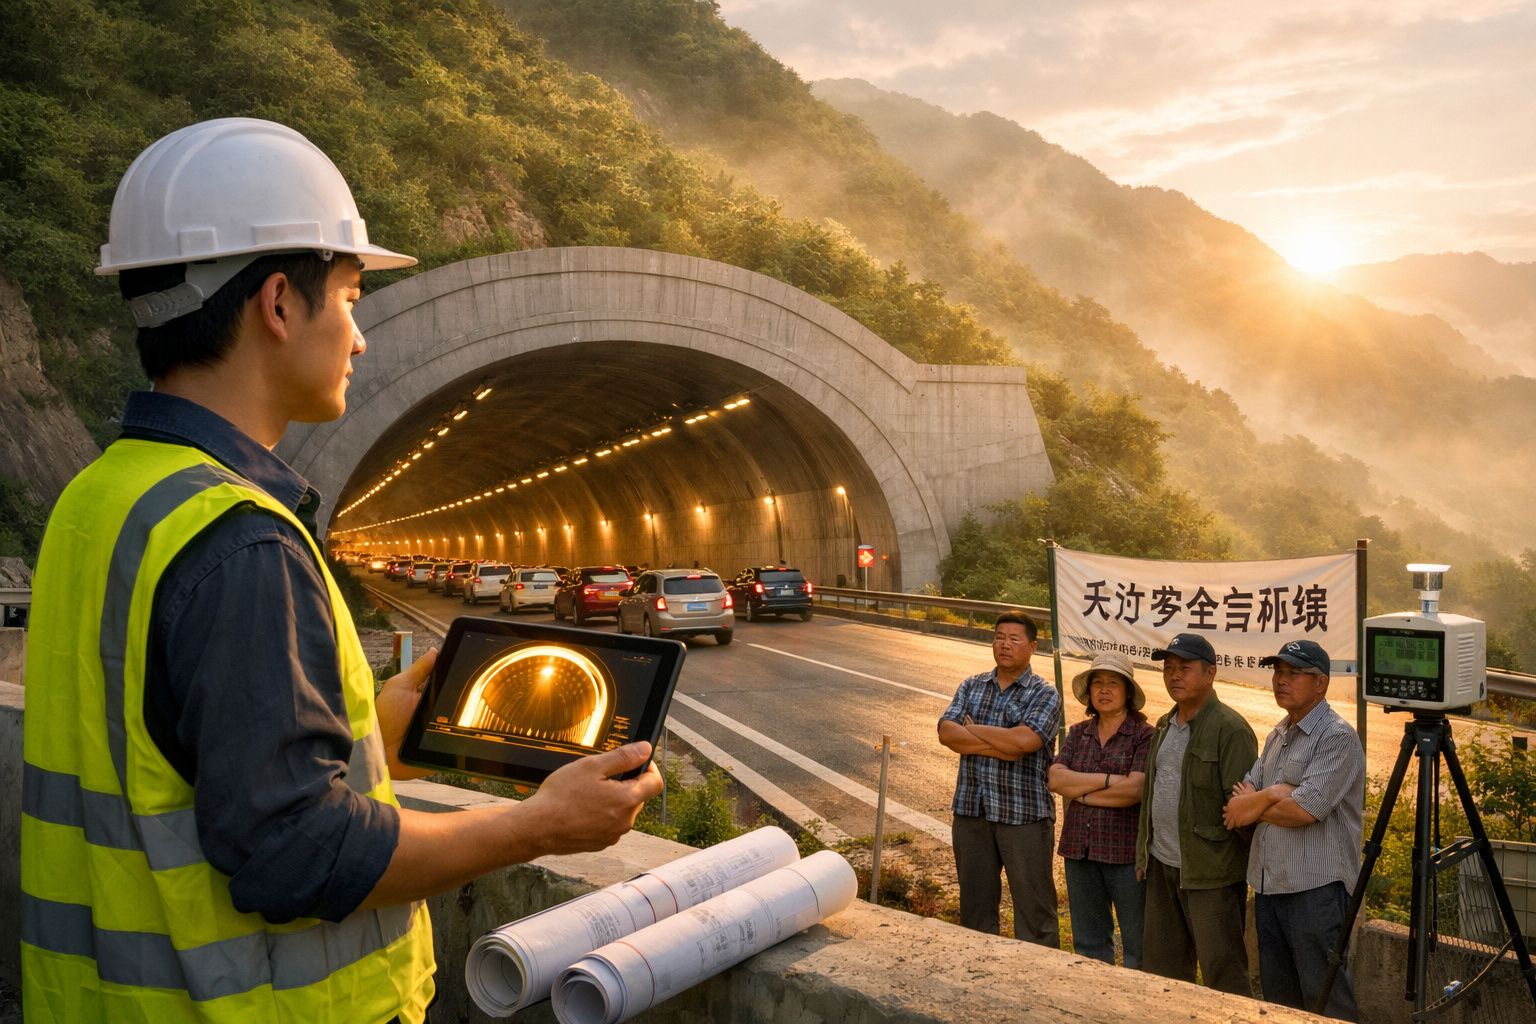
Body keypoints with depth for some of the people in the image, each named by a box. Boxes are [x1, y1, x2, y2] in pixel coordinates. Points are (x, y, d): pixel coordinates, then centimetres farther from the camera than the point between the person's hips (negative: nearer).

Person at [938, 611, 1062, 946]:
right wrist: (1000, 745, -16)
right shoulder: (972, 686, 9)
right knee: (975, 906, 15)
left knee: (1033, 907, 2)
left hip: (1024, 815, -4)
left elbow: (1024, 740, -22)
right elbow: (946, 732, -6)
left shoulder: (1045, 695, -4)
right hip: (971, 811, 5)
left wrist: (973, 729, -9)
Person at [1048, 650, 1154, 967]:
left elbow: (1135, 789, -19)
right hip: (1079, 849, 5)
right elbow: (1056, 778, -5)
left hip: (1126, 850, -5)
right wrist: (1106, 780, -15)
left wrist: (1080, 792, -10)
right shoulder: (1078, 733, 8)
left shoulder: (1144, 736, -7)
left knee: (1138, 943, 5)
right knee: (1087, 941, 15)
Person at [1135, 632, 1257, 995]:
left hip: (1210, 872, -8)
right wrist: (1145, 849, 18)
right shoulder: (1165, 726, 13)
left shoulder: (1230, 729, -15)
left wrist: (1254, 864, -16)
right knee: (1161, 965, 16)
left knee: (1222, 971, -1)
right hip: (1162, 866, 8)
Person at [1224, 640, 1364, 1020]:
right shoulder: (1277, 734, 16)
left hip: (1316, 889, -8)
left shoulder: (1337, 738, -11)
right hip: (1269, 885, 9)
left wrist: (1256, 804, -7)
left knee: (1326, 1000, -2)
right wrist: (1274, 794, -10)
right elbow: (1241, 796, 9)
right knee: (1278, 998, 16)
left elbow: (1305, 808, -21)